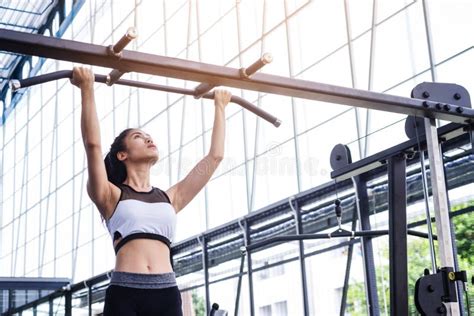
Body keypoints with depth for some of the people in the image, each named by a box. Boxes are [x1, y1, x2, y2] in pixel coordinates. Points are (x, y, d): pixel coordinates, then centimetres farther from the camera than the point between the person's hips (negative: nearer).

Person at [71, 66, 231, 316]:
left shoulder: (169, 198, 20)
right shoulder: (111, 196, 10)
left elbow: (214, 156, 22)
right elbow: (93, 144, -6)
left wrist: (220, 107, 30)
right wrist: (87, 89, -3)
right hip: (125, 296, -4)